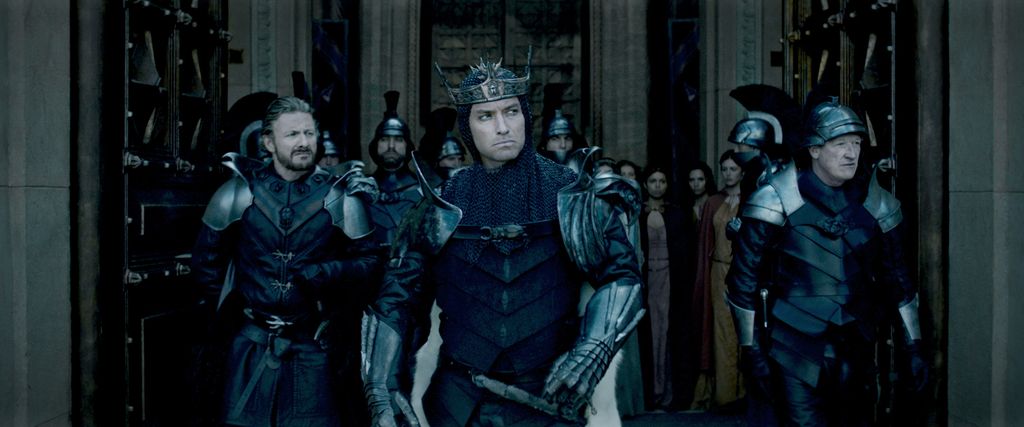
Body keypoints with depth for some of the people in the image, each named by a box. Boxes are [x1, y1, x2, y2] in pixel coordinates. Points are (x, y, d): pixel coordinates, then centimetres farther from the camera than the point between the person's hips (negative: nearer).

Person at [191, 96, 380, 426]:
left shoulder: (340, 198, -5)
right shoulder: (238, 192, -1)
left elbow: (368, 261, -1)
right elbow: (206, 258, 10)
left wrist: (323, 274, -16)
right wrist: (228, 310, 8)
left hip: (314, 348, -1)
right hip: (252, 345, 1)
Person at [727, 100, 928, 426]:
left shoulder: (875, 203, 4)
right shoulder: (778, 201, -8)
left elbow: (896, 279, 13)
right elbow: (744, 279, -5)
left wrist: (913, 348, 10)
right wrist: (751, 350, -6)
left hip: (856, 350, 4)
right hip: (794, 351, -4)